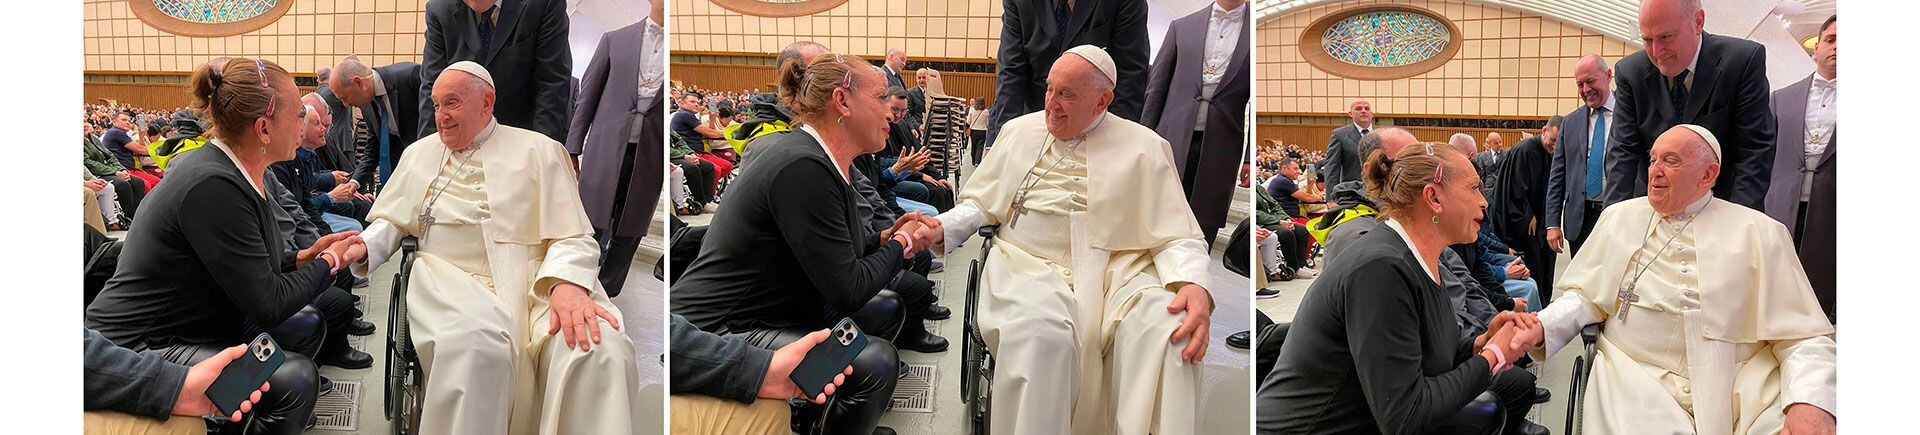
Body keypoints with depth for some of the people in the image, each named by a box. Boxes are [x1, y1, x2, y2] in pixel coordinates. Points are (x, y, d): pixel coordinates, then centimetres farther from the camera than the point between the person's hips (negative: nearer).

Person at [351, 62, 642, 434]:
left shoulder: (539, 150, 13)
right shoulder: (419, 154, 26)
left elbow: (573, 237, 3)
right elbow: (390, 222, 24)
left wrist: (567, 285, -19)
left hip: (533, 278, -1)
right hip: (451, 277, 1)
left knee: (602, 350, -35)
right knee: (477, 340, -39)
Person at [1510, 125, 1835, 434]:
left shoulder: (1759, 233, 7)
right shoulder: (1619, 217, 15)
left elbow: (1805, 336, 3)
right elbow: (1586, 295, 14)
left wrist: (1810, 403, -17)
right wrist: (1541, 326, -9)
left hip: (1744, 389, 0)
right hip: (1639, 382, 1)